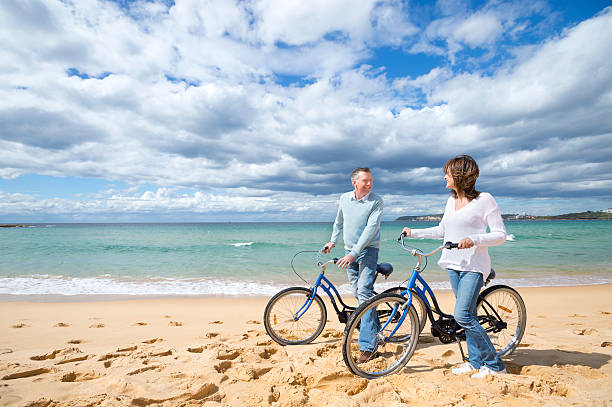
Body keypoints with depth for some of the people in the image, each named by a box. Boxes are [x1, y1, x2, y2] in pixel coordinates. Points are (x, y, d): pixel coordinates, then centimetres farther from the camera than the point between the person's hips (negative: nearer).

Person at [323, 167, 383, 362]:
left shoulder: (376, 201, -12)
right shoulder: (344, 198, 2)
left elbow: (370, 229, -21)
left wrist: (353, 254, -27)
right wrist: (333, 240, 19)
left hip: (368, 250, -5)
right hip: (349, 250, 5)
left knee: (364, 291, -16)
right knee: (358, 292, 11)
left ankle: (367, 345, -13)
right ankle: (375, 328, 32)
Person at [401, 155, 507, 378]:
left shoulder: (484, 199, -8)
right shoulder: (451, 201, 12)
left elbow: (500, 234, -10)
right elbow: (441, 230, 22)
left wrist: (474, 240, -26)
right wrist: (413, 232, 19)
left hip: (474, 265, -7)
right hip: (454, 264, 7)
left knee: (462, 315, -13)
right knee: (467, 315, 13)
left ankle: (494, 364, 3)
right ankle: (476, 361, 26)